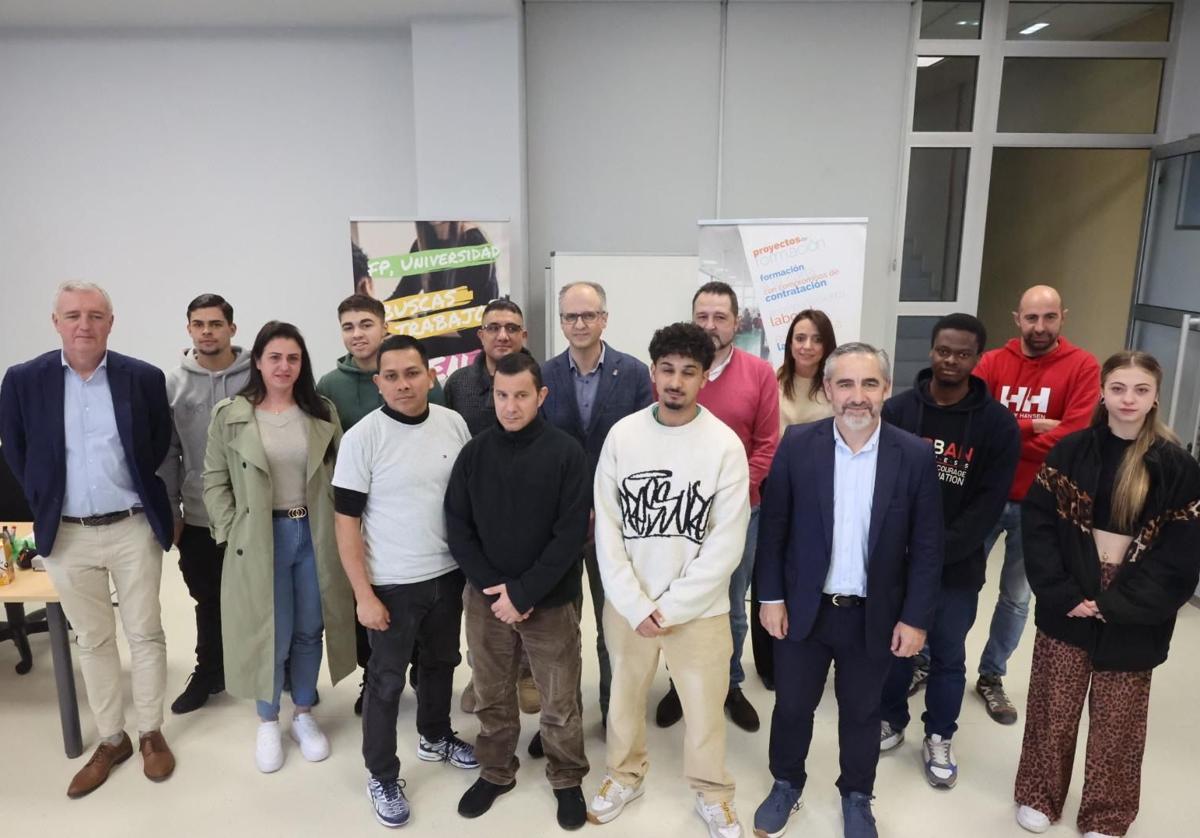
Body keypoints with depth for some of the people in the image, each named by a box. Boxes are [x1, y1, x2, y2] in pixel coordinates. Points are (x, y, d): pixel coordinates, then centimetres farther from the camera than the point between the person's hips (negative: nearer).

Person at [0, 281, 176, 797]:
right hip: (66, 535, 1)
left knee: (145, 634, 8)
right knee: (92, 640, 13)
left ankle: (151, 733, 25)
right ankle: (111, 740, 28)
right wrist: (46, 507, 5)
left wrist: (139, 496, 6)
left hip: (133, 528, -1)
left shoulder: (144, 378, -5)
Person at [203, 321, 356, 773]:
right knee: (271, 632, 6)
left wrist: (338, 529, -3)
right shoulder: (229, 415, -2)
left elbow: (337, 477, 4)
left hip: (314, 534, 2)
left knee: (309, 630, 12)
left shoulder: (323, 412, 2)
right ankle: (268, 722, 28)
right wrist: (231, 532, -6)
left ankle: (304, 714, 32)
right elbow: (215, 481, 1)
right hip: (260, 538, -2)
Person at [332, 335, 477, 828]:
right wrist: (364, 595, -13)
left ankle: (435, 737, 46)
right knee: (386, 681, 9)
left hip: (448, 574, 4)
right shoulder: (362, 437, -15)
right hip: (392, 584, -4)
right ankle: (381, 776, 29)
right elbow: (346, 522, -12)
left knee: (441, 662, 22)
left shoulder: (454, 424, -3)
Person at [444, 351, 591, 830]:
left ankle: (567, 780, 35)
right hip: (485, 598, 3)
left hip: (550, 601, -2)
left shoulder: (566, 453, -11)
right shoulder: (474, 453, -2)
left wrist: (523, 592, -16)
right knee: (491, 696, 18)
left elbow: (571, 534, -13)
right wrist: (493, 587, -11)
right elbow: (458, 529, 0)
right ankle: (495, 772, 41)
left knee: (559, 701, 11)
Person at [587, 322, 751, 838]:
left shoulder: (725, 445, -10)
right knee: (624, 695, 18)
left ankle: (712, 793, 37)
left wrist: (671, 607, -12)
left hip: (699, 608, -1)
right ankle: (625, 775, 43)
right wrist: (636, 604, -10)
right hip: (626, 603, 2)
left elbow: (727, 544, -10)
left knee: (703, 705, 11)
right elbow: (607, 527, -4)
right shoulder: (622, 435, -5)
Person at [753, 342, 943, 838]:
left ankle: (856, 796, 43)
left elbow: (926, 546, -5)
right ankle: (786, 785, 41)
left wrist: (916, 618, -6)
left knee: (861, 713, 19)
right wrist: (771, 596, -5)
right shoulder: (797, 445, -10)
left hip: (874, 616, 0)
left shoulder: (915, 456, -10)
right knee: (792, 707, 16)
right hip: (803, 609, 0)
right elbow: (774, 527, -4)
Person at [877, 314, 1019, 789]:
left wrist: (939, 550, -17)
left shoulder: (997, 423, -5)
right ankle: (891, 721, 35)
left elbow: (990, 501, -9)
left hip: (957, 565, -1)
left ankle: (939, 739, 31)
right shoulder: (897, 410, -2)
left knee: (948, 655, 12)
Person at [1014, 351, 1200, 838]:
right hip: (1067, 607, 1)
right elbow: (1037, 524, -5)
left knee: (1117, 721, 13)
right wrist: (1061, 592, -14)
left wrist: (1118, 605, -13)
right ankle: (1039, 795, 33)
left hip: (1132, 620, 0)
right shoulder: (1071, 451, -2)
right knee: (1053, 710, 12)